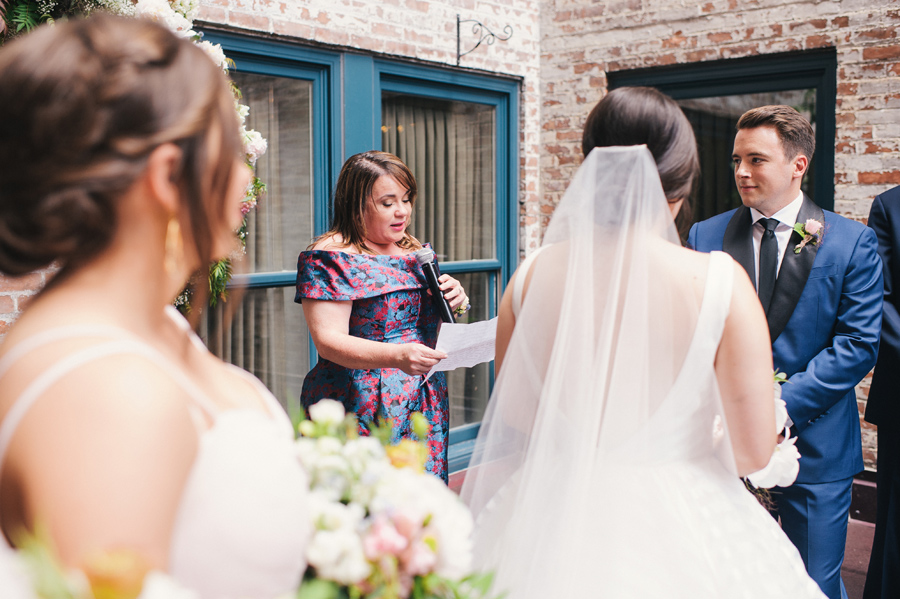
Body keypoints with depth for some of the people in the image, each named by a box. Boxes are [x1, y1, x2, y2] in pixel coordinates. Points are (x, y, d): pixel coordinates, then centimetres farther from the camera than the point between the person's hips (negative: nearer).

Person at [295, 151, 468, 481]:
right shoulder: (330, 258, -8)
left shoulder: (414, 250, 13)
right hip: (359, 406, -6)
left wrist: (453, 303, 0)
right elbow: (328, 341, -17)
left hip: (424, 406, 6)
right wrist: (397, 356, -31)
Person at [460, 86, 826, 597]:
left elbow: (515, 418, 1)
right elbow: (753, 450, -14)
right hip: (677, 525, -2)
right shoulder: (719, 281, -19)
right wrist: (688, 445, 7)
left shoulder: (532, 276, -11)